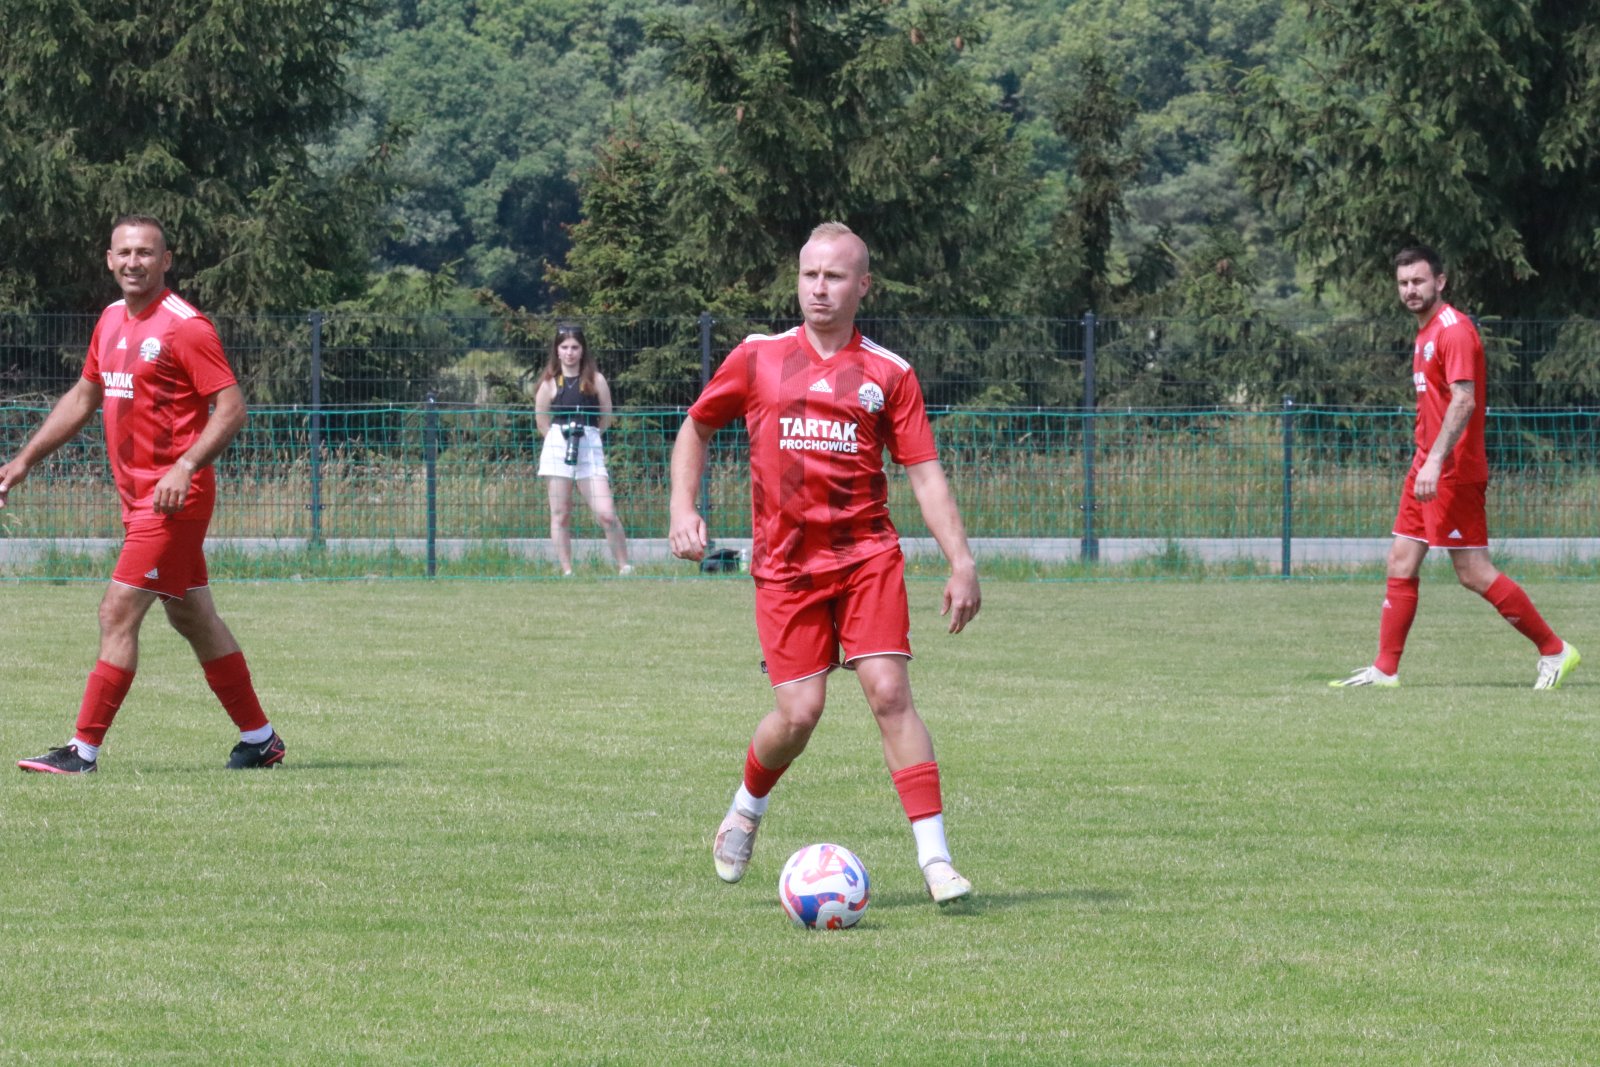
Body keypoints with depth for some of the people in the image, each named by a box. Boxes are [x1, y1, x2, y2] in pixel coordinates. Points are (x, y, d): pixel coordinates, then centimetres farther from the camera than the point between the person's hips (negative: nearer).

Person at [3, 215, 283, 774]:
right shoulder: (111, 321, 11)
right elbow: (83, 398, 24)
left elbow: (231, 408, -16)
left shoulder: (186, 327, -14)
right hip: (137, 496, 8)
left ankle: (84, 749, -10)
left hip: (173, 497, -8)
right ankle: (260, 740, 22)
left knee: (118, 614, -11)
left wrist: (185, 466, -28)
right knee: (193, 618, 13)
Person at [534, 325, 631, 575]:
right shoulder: (549, 384, 5)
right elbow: (542, 423, 10)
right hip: (558, 449, 1)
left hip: (591, 448, -1)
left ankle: (624, 566, -1)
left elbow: (606, 419, 9)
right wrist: (561, 440, 4)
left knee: (606, 514, -11)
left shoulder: (596, 380, 4)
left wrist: (586, 437, 7)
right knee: (560, 515, 1)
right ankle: (567, 571, 6)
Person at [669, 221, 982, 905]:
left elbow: (924, 473, 3)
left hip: (867, 555, 0)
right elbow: (696, 429, 19)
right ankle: (746, 808, 25)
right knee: (799, 713, -7)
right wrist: (683, 509, 5)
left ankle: (934, 859, -12)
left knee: (889, 693, -13)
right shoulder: (758, 359, 7)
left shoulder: (888, 375, 5)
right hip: (785, 562, 0)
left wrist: (961, 562, -6)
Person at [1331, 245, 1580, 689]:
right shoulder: (1425, 333, 15)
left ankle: (1554, 651, 0)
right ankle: (1385, 670, 10)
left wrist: (1436, 461, -31)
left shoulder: (1454, 330, -15)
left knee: (1474, 573, -8)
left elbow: (1463, 400, -24)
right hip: (1427, 468, 10)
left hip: (1454, 470, -10)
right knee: (1401, 563, 7)